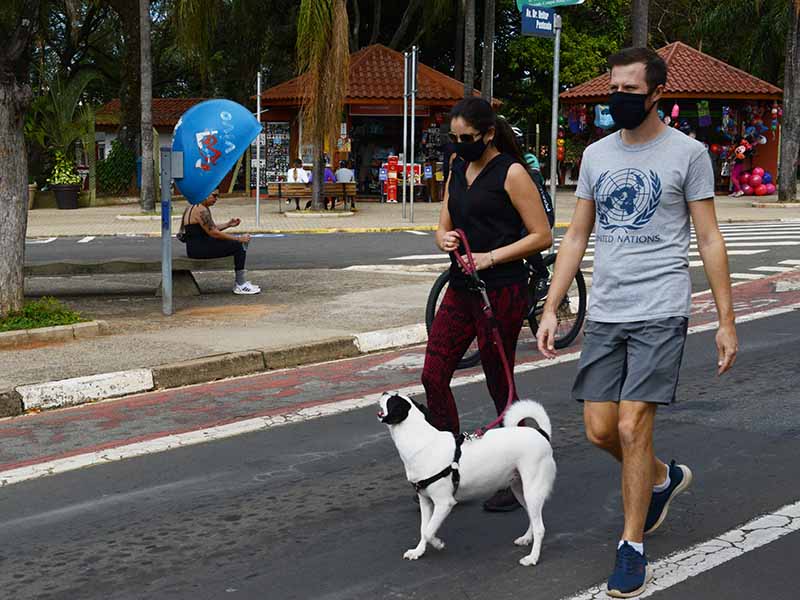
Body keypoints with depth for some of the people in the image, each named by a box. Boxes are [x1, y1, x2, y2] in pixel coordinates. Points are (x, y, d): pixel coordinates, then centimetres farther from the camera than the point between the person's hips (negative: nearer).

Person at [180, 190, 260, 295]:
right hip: (199, 249, -11)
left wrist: (228, 225, 9)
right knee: (239, 246, -14)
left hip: (201, 245, 11)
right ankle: (240, 286, -10)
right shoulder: (200, 210, -18)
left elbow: (212, 228, 23)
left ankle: (240, 282, 14)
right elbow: (213, 233, -20)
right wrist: (238, 238, -15)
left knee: (241, 242, 12)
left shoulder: (203, 208, 16)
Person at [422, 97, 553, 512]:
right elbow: (443, 227, 18)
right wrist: (445, 240, -6)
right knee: (433, 377, 1)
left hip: (501, 291, -7)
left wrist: (490, 257, -17)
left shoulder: (511, 173, -9)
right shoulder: (457, 170, 13)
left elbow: (542, 236, -11)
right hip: (461, 289, 7)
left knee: (501, 388, 1)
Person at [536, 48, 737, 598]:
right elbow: (576, 236, 14)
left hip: (660, 313, -5)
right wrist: (551, 309, 7)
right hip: (604, 313, 5)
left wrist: (726, 321, -4)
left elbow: (710, 240, -1)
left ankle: (633, 547, 5)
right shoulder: (596, 154, 11)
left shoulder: (687, 153, -3)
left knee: (632, 427, -10)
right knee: (600, 430, 5)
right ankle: (664, 478, 36)